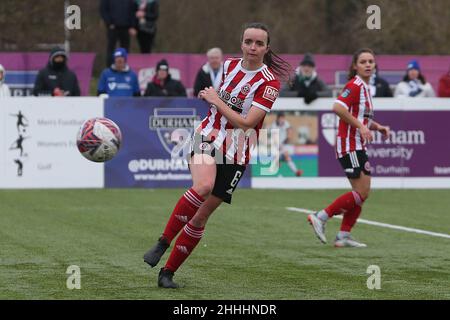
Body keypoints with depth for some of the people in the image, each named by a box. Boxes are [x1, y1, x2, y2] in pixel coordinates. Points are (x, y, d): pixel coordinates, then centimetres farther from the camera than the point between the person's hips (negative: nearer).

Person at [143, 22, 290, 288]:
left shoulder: (270, 82, -10)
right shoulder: (229, 65, 5)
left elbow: (245, 123, -17)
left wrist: (216, 100, -11)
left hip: (235, 154, -1)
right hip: (208, 137, 1)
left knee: (201, 216, -1)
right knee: (203, 187, -32)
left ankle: (168, 273, 8)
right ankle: (163, 243, -22)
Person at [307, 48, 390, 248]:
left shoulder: (365, 87, 16)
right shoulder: (355, 85, -14)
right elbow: (338, 107, -28)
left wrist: (377, 127, 12)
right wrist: (360, 126, -25)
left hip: (358, 147, 10)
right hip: (349, 146, -10)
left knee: (363, 193, 8)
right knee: (362, 192, -12)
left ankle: (343, 236, 11)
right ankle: (321, 217, -5)